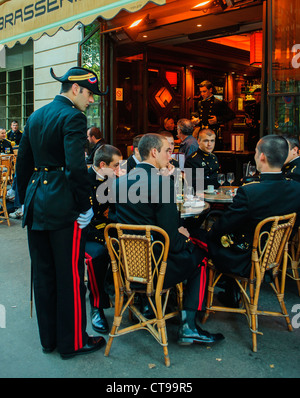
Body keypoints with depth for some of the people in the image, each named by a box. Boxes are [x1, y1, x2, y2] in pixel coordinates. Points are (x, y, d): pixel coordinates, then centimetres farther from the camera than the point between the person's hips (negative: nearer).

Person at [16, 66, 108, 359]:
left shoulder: (36, 116, 14)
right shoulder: (72, 118, -12)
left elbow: (23, 162, 16)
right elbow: (76, 166, -22)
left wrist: (25, 199, 20)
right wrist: (85, 206, -14)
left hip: (36, 200, 8)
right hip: (63, 205, -8)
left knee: (43, 273, 15)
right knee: (70, 275, 4)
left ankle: (48, 338, 30)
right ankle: (72, 342, 19)